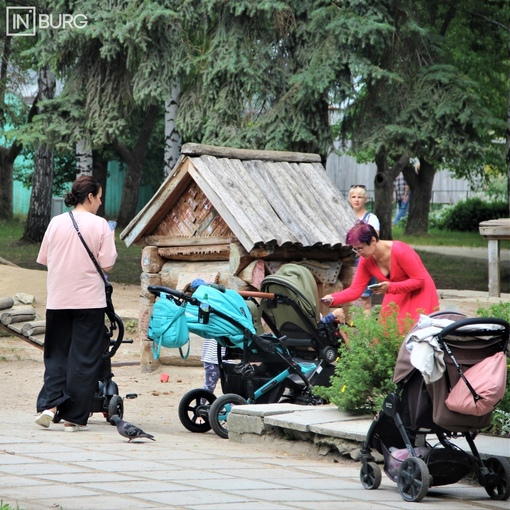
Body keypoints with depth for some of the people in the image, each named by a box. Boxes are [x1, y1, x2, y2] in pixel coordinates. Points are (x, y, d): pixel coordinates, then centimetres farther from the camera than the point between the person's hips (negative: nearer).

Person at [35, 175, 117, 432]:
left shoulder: (56, 223, 3)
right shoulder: (99, 225, -7)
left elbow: (44, 259, 8)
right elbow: (106, 265, -9)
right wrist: (109, 242, 8)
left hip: (57, 301, 3)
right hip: (89, 300, -3)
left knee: (56, 354, 12)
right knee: (84, 358, 3)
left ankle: (48, 404, -4)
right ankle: (74, 417, 4)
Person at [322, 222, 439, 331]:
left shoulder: (400, 251, -28)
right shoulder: (366, 260, -10)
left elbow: (419, 280, -23)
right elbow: (355, 290, -8)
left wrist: (390, 287, -34)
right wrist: (332, 299, -26)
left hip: (419, 294, -6)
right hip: (396, 297, 6)